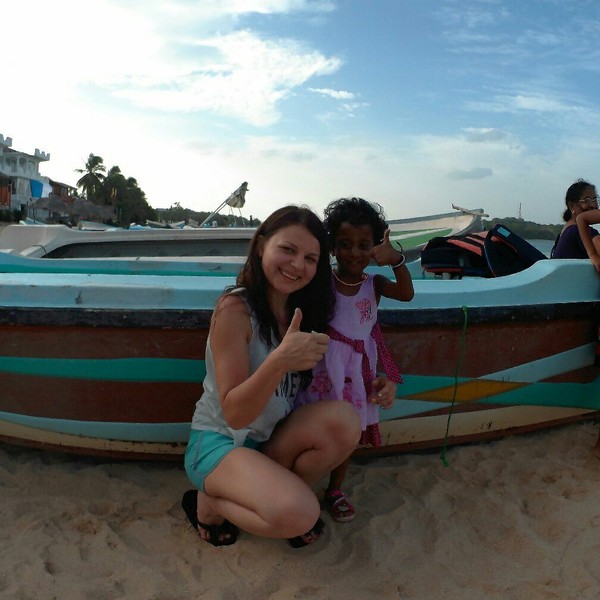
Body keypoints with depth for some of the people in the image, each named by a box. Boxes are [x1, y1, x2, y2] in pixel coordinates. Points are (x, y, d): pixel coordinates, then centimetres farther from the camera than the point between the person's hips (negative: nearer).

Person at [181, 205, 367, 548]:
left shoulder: (303, 310, 1)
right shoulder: (235, 309, -20)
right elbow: (235, 414, -22)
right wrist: (278, 361, -40)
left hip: (271, 441, 6)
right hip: (220, 441, -6)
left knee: (345, 419, -23)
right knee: (297, 514, -30)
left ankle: (280, 490, 1)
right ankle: (210, 502, 0)